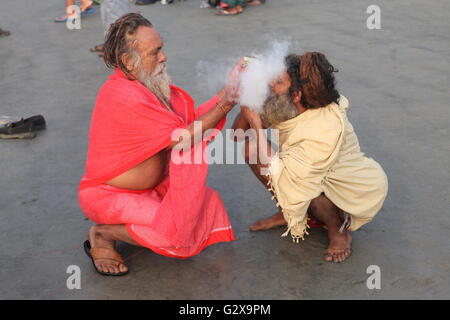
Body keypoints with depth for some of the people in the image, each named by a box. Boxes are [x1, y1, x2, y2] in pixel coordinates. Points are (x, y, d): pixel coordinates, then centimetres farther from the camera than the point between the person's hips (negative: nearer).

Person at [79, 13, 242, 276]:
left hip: (152, 185, 9)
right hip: (110, 195, -9)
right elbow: (182, 137, -25)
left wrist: (228, 89, -7)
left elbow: (192, 116, 0)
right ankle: (103, 235, -2)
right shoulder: (122, 96, -28)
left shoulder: (151, 82, 1)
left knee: (209, 203, 4)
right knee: (177, 233, -22)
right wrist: (223, 107, -21)